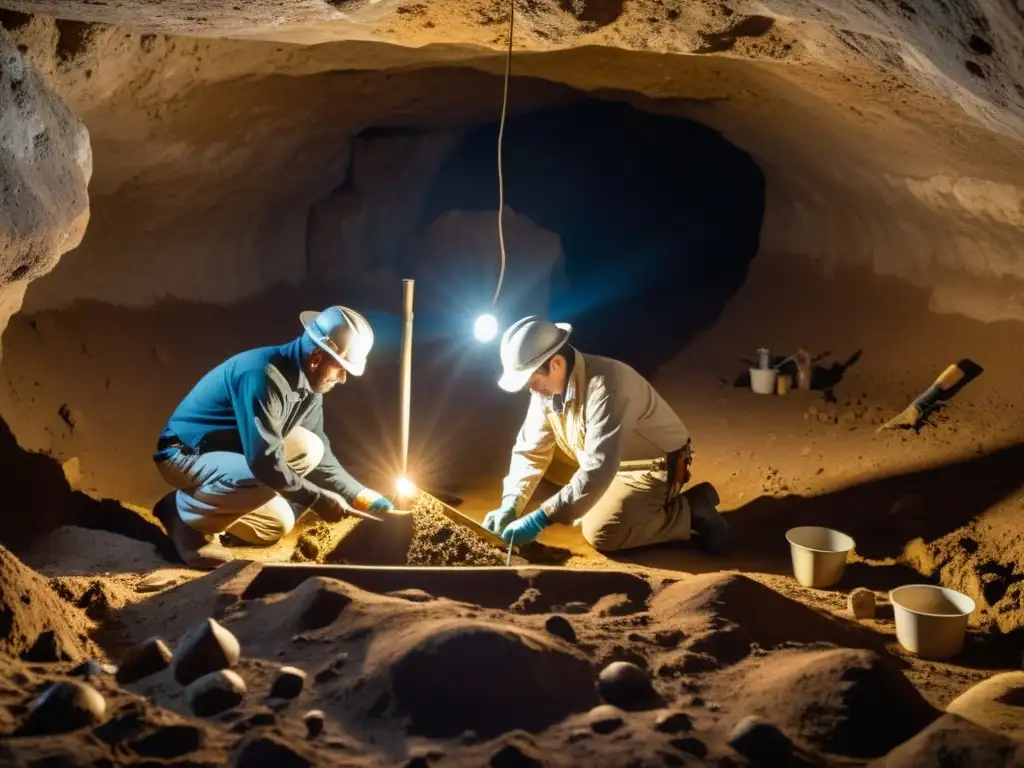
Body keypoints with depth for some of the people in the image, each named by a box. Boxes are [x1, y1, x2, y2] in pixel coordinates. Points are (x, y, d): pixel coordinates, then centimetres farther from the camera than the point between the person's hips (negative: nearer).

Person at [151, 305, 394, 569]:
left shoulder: (309, 388, -1)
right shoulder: (263, 374, -29)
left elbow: (321, 456, 7)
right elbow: (264, 461, -32)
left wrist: (365, 497, -1)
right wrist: (317, 498, -22)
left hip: (228, 454, 9)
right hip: (185, 456, -9)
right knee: (265, 481, -34)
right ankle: (184, 510, -10)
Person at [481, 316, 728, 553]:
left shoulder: (605, 385, -35)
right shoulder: (546, 386, -9)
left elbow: (597, 472, -39)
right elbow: (531, 451, -1)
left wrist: (539, 519, -39)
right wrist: (509, 506, -16)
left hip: (655, 466, -9)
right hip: (610, 466, 9)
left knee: (600, 534, -24)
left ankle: (691, 511, -7)